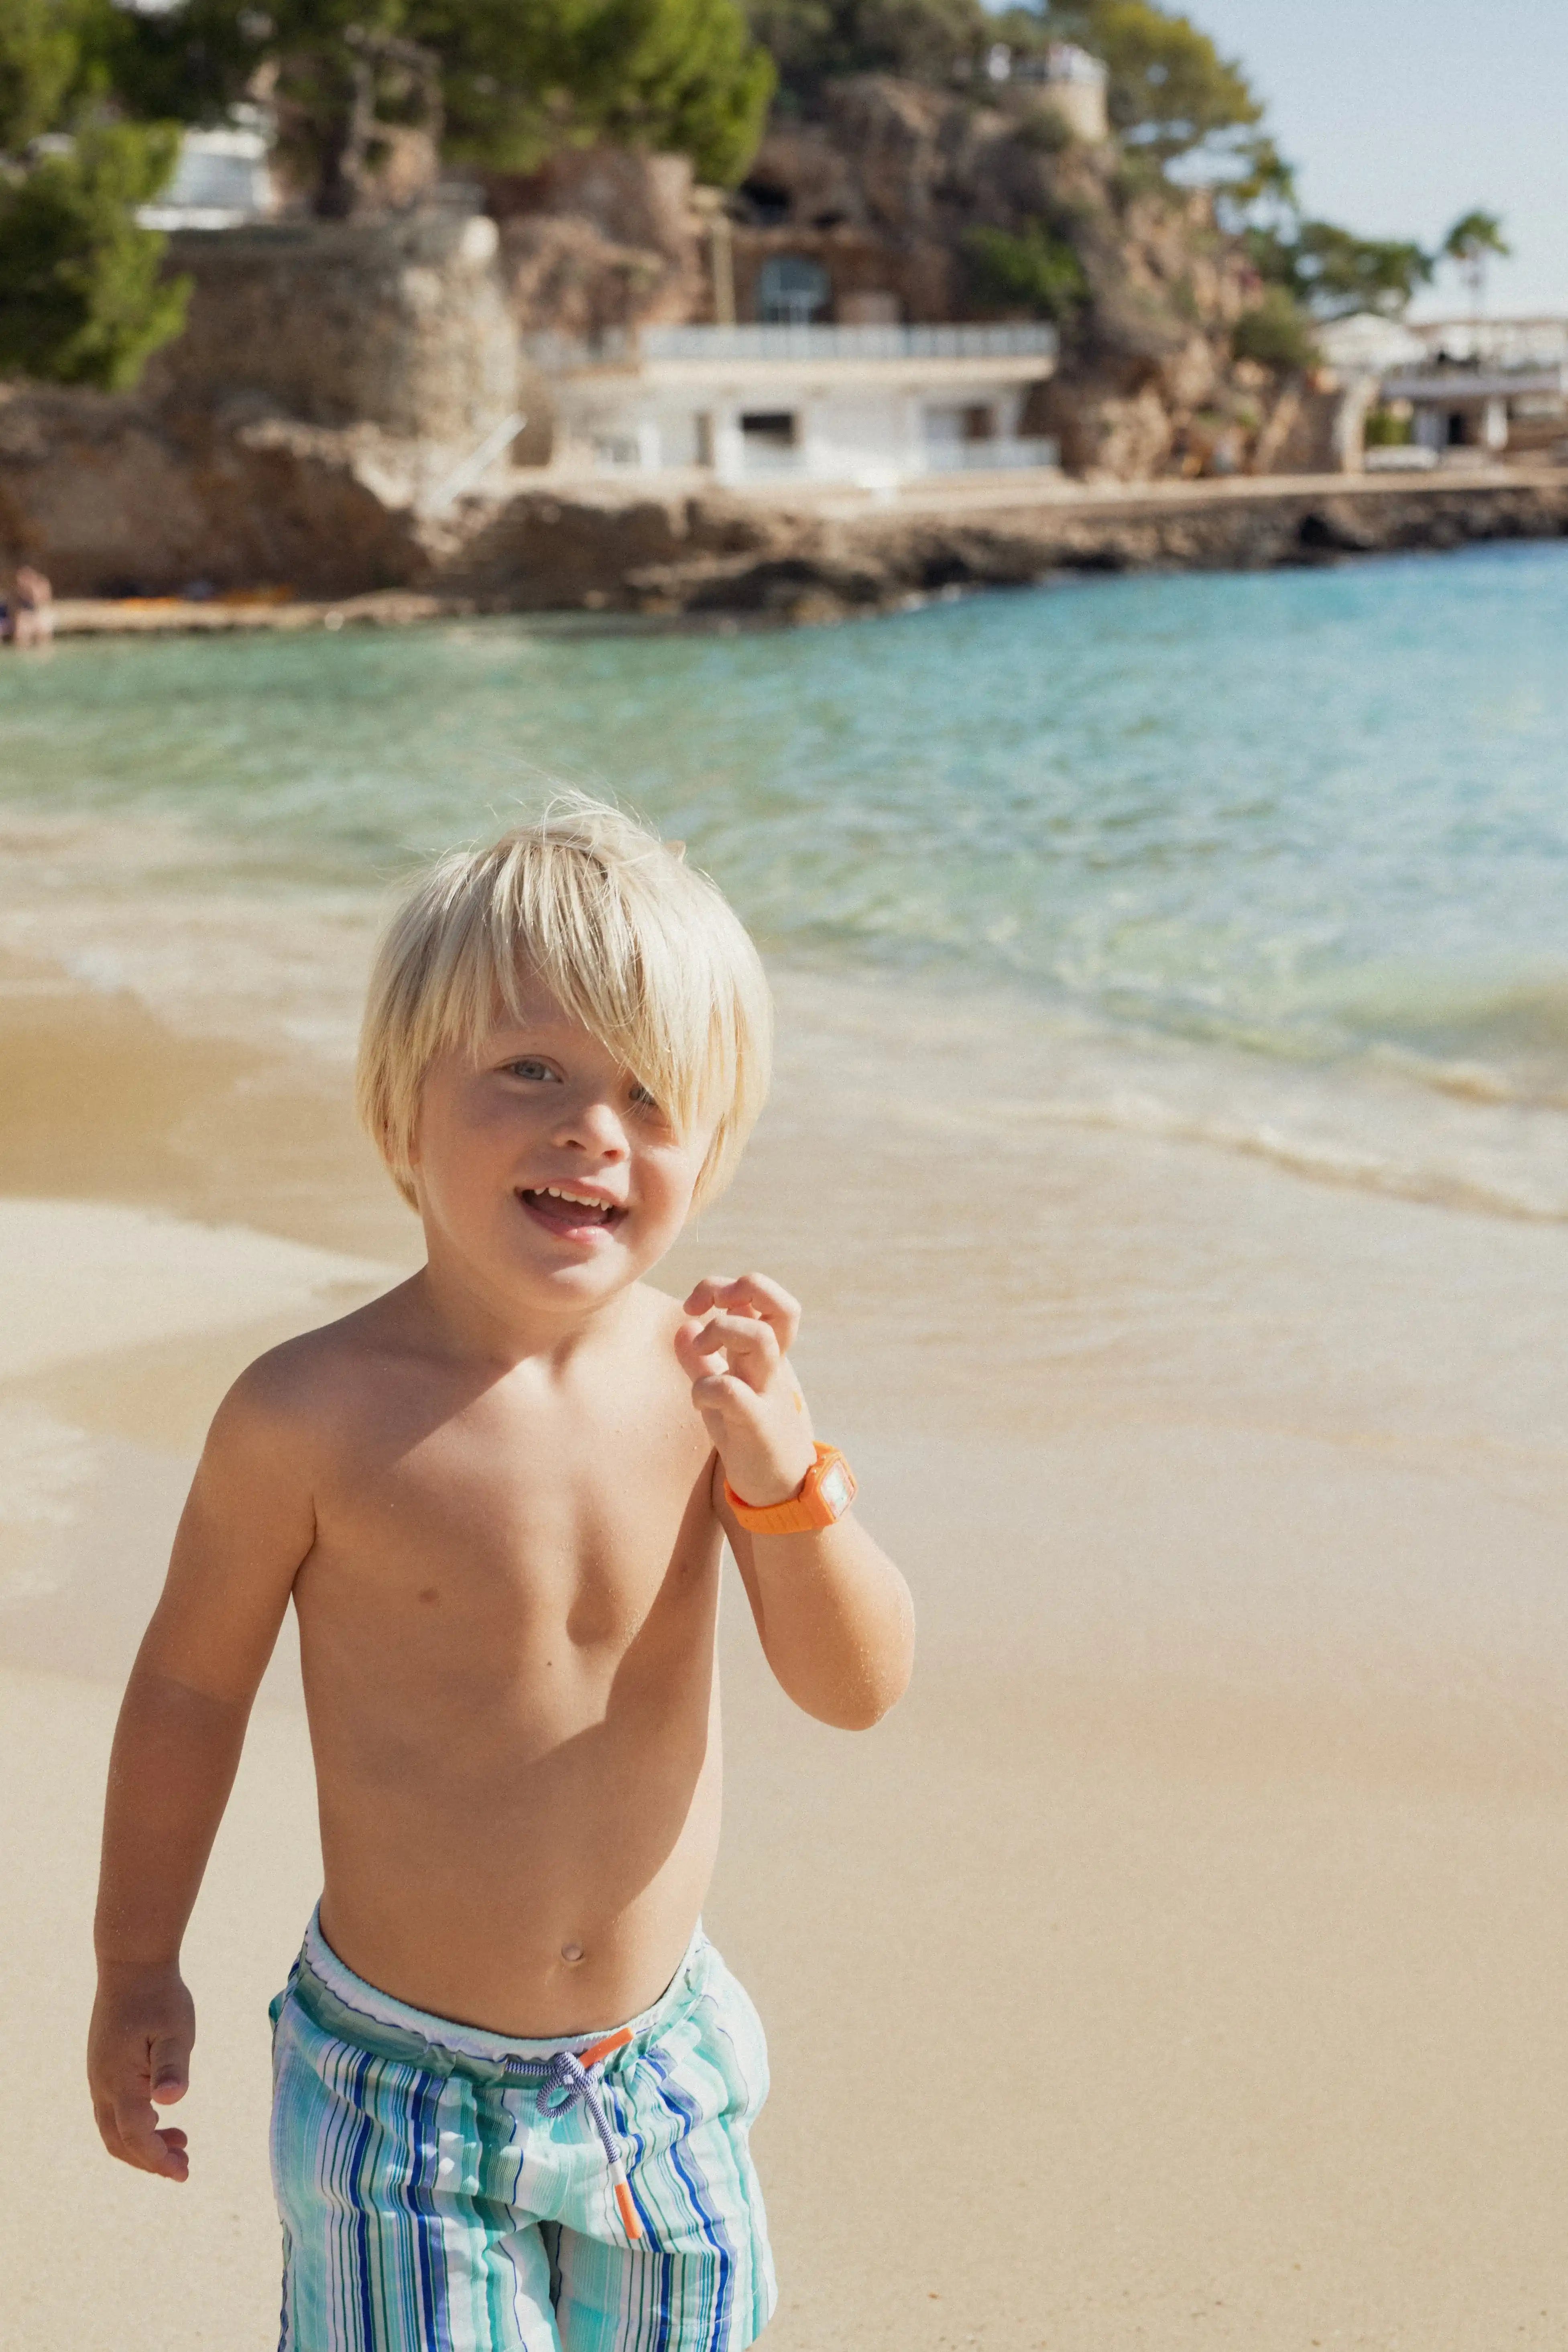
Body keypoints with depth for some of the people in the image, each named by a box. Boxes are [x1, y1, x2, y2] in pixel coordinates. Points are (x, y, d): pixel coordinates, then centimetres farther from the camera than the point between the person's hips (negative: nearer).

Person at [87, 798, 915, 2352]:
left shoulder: (711, 1377, -9)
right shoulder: (316, 1414, -18)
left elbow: (860, 1690, -7)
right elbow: (192, 1682, -4)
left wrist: (781, 1466, -25)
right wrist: (138, 1968, 6)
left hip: (666, 2070, 4)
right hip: (400, 2097, -3)